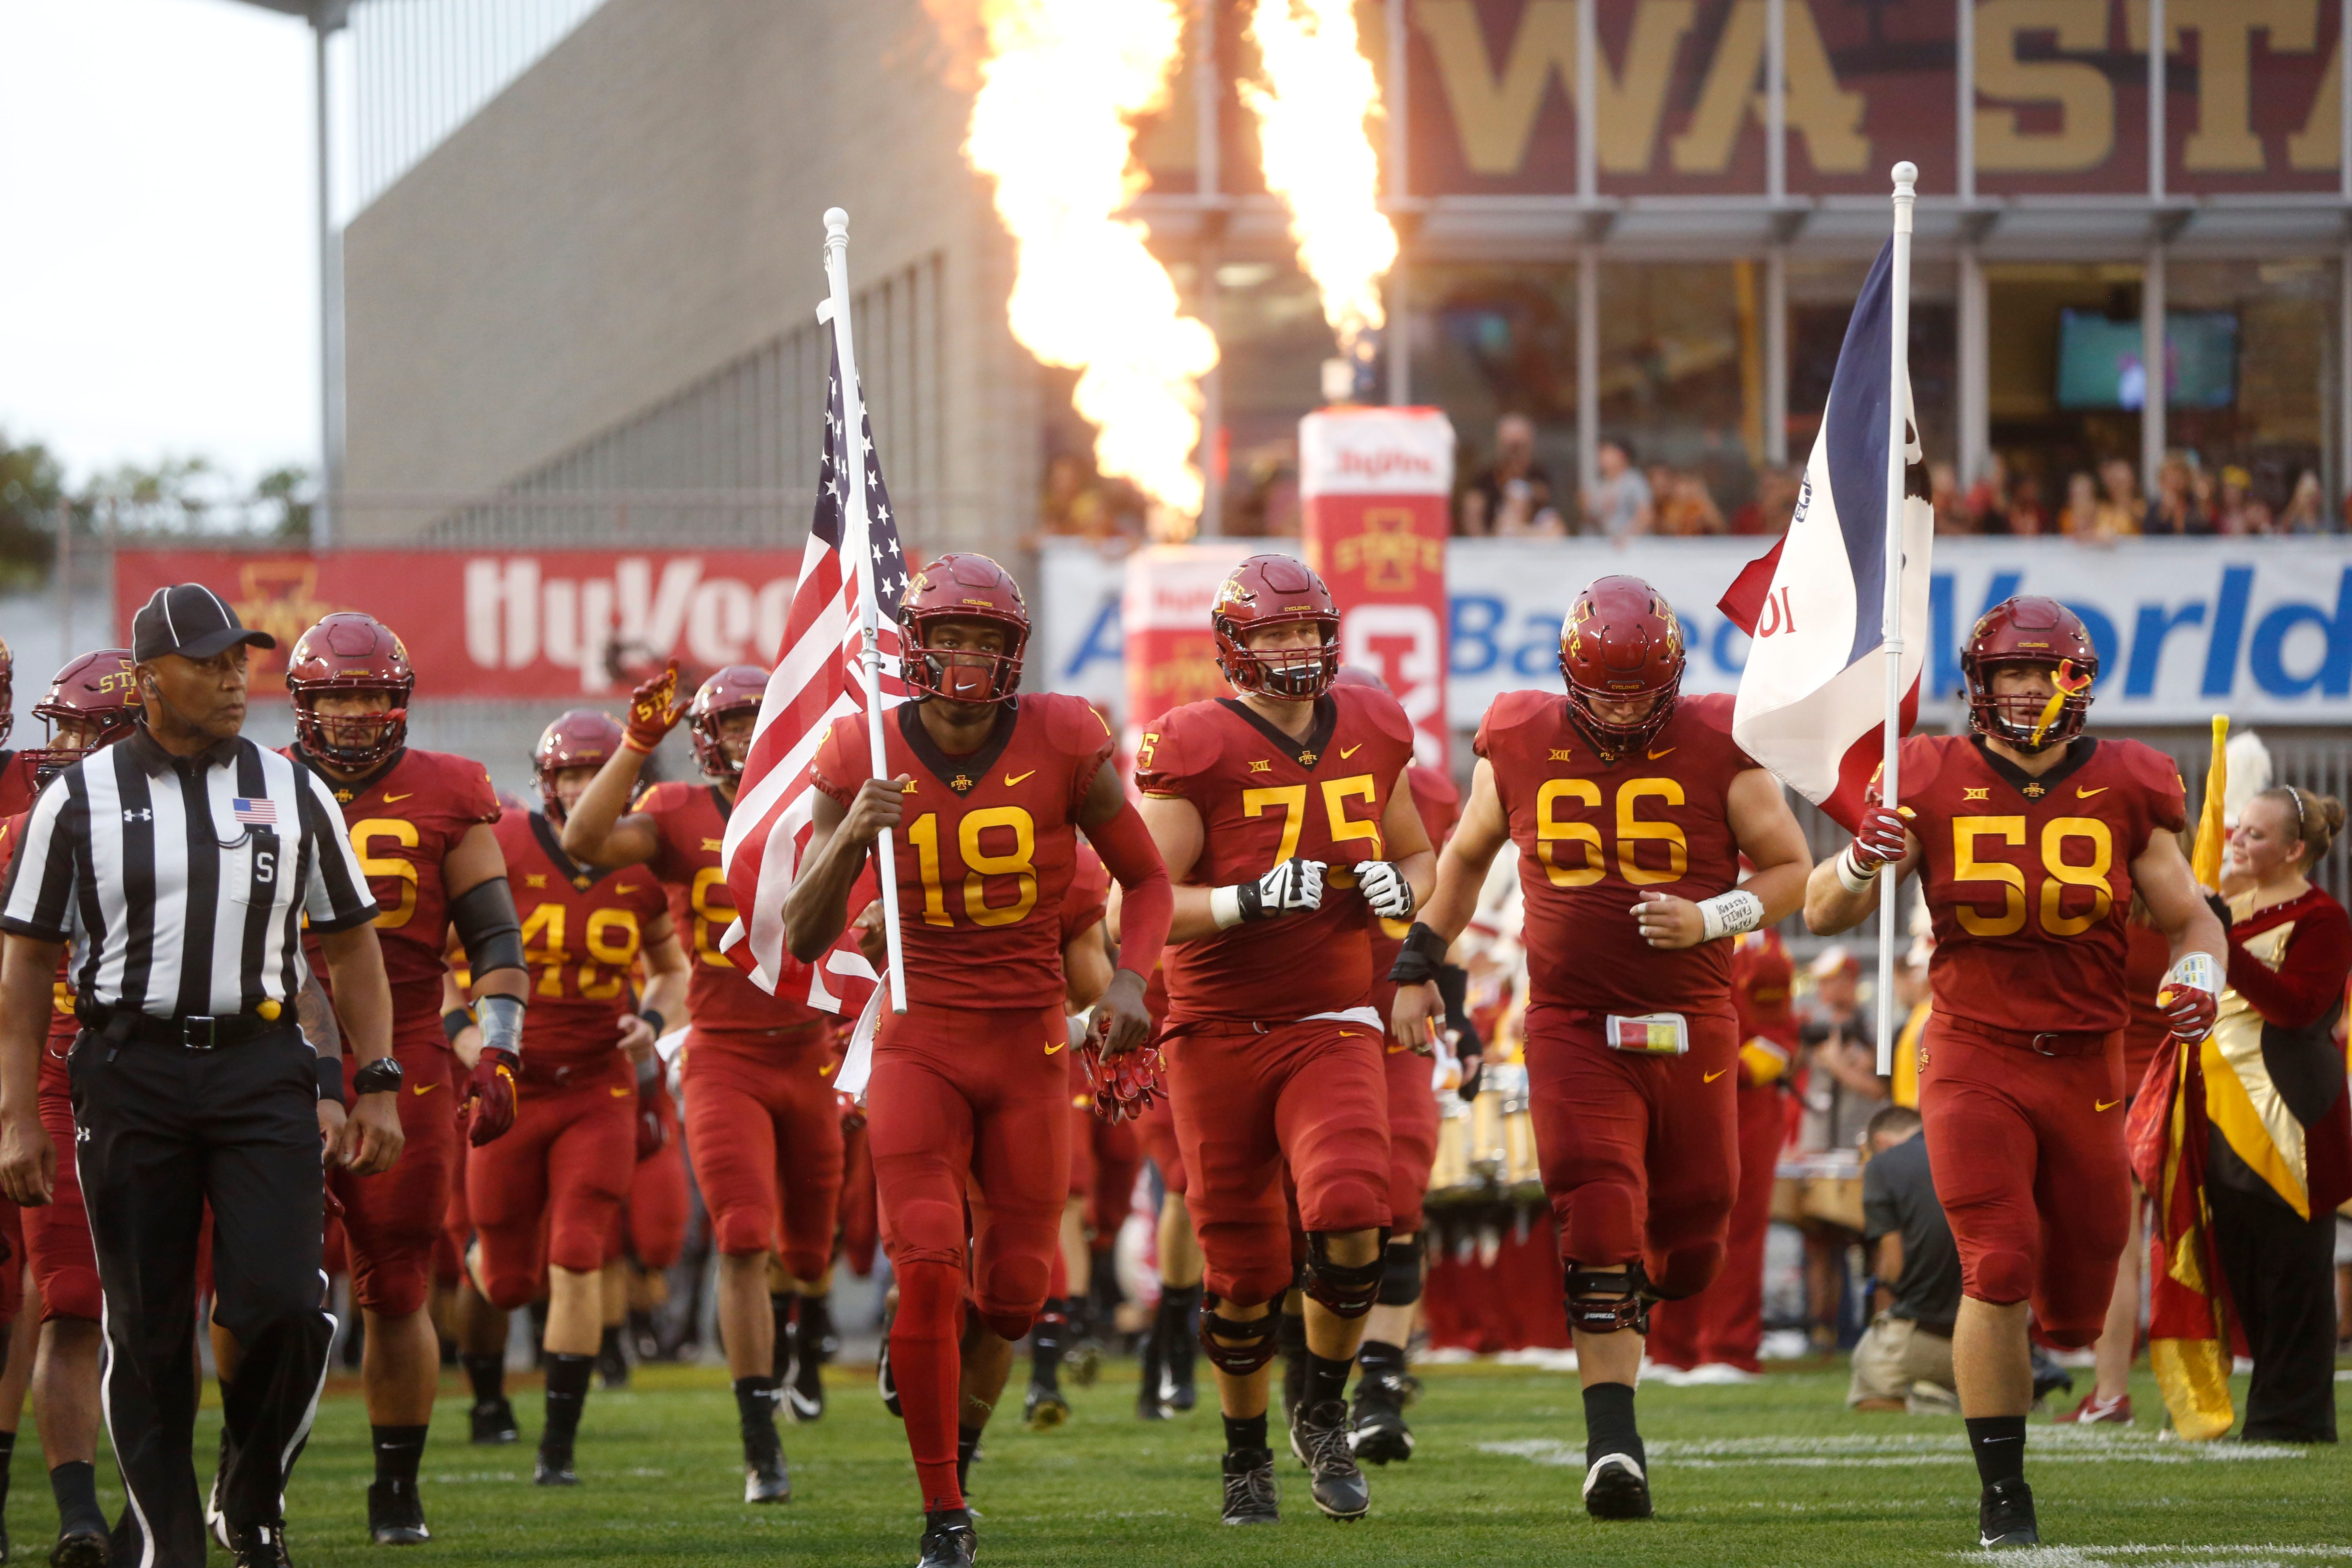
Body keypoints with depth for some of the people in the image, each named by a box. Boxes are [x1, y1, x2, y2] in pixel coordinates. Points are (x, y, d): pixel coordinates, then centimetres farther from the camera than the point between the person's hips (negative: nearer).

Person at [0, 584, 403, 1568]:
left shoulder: (292, 794, 9)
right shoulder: (80, 799, 3)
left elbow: (351, 946, 14)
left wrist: (378, 1087, 7)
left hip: (261, 1066, 1)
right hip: (131, 1071, -1)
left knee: (281, 1307, -12)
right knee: (148, 1329, 2)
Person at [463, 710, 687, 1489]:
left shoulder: (641, 869, -2)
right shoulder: (499, 853, -11)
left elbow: (672, 967, 15)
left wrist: (653, 1021, -5)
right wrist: (461, 1031, -13)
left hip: (600, 1090, 1)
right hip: (511, 1086, -1)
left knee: (577, 1262, -12)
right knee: (509, 1280, 5)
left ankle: (558, 1446, -4)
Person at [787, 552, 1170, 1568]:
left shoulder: (1061, 743, -6)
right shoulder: (866, 756, -6)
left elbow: (1147, 881, 7)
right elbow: (804, 938, -5)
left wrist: (1127, 979, -11)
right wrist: (851, 837, -22)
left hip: (1031, 1046, 1)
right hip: (921, 1044, -1)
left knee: (1012, 1293, 3)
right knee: (927, 1275, -16)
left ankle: (959, 1427, 34)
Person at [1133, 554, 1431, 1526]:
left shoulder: (1370, 734, 7)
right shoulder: (1195, 749, -7)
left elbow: (1418, 853, 23)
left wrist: (1403, 886, -1)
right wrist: (1251, 902, -25)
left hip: (1331, 1026, 2)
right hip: (1219, 1032, -2)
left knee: (1350, 1215, -21)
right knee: (1243, 1269, 3)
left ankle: (1324, 1417, 4)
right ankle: (1246, 1456, 26)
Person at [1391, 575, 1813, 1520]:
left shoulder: (1717, 750, -5)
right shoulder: (1521, 750, 0)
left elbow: (1792, 869, 0)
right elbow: (1467, 856, 18)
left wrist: (1711, 920, -17)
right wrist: (1418, 965, 15)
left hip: (1692, 1030, 1)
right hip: (1574, 1026, -1)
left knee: (1689, 1244, 6)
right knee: (1598, 1225, -15)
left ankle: (1627, 1305, 42)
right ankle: (1613, 1443, -15)